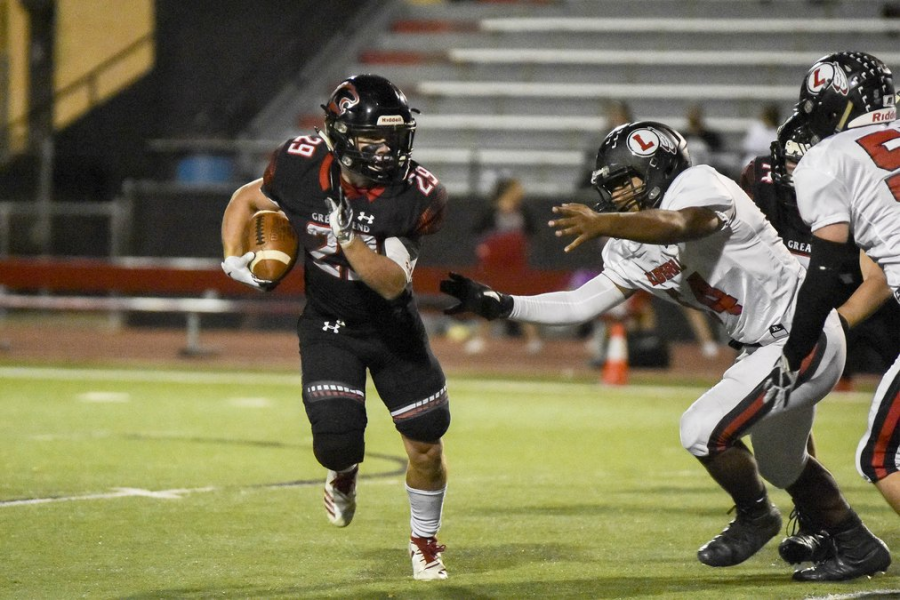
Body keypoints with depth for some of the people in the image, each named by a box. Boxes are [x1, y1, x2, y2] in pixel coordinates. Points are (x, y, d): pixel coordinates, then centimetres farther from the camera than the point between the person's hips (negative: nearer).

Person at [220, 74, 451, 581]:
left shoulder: (416, 197, -25)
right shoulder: (303, 168, -20)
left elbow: (392, 282, -31)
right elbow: (247, 200, 0)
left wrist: (348, 236, -42)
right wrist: (234, 258, -14)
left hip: (393, 328, 0)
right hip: (329, 326, 0)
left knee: (427, 445, 0)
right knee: (337, 442, -19)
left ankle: (425, 541, 30)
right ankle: (343, 475, 22)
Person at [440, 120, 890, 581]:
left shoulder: (699, 187, -20)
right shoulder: (632, 253, 6)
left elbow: (677, 225, -43)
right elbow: (581, 305, 6)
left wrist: (603, 225, -58)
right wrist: (495, 305, -2)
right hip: (763, 347, 11)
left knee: (704, 430, -17)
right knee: (780, 463, 26)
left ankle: (755, 517, 9)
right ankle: (858, 547, 44)